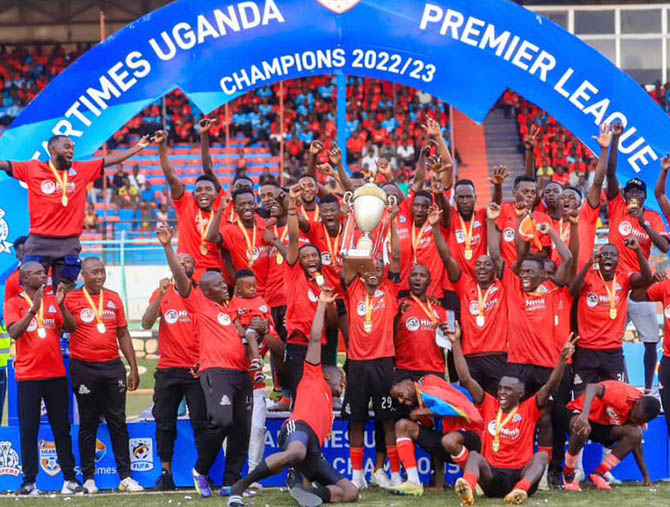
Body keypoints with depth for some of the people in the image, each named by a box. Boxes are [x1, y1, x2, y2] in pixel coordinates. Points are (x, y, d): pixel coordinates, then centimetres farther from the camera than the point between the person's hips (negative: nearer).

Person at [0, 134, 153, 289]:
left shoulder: (82, 170, 9)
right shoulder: (32, 169, 1)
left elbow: (111, 159, 12)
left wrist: (138, 147, 12)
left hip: (69, 243, 3)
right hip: (39, 242, -2)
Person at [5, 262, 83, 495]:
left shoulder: (52, 301, 11)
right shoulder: (14, 304, 2)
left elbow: (71, 327, 1)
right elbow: (14, 332, -13)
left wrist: (61, 304, -13)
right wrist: (33, 309, -22)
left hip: (56, 375, 3)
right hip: (28, 377, -3)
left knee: (62, 428, 4)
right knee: (28, 429, -2)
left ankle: (70, 479, 7)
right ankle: (29, 482, 0)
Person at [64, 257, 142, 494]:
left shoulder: (113, 298, 10)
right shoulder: (71, 299, -2)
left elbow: (123, 334, 13)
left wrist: (133, 368, 11)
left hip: (113, 367, 3)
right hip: (84, 369, -3)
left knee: (118, 422, 4)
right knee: (88, 425, 4)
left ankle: (125, 476, 7)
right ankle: (88, 478, 11)